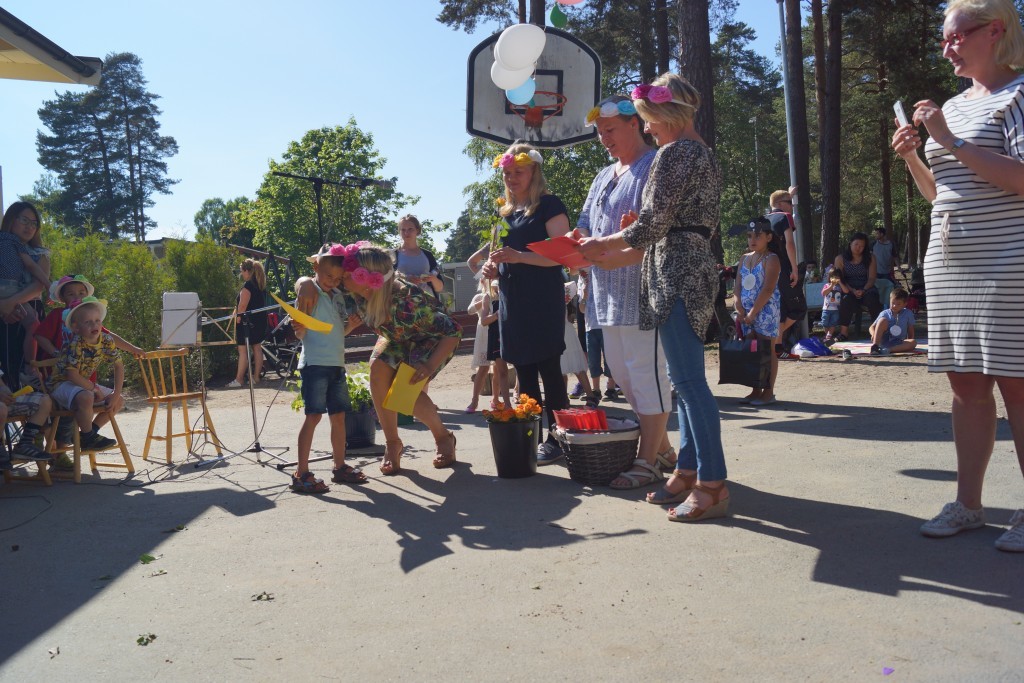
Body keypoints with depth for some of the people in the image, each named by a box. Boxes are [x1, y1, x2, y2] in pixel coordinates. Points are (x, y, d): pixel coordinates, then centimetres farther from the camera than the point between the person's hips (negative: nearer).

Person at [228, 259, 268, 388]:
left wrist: (238, 319, -12)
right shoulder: (261, 285, 11)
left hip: (247, 321, -9)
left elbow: (242, 306, -18)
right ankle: (256, 377, 14)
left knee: (243, 350, -6)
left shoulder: (247, 285, -15)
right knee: (257, 348, 10)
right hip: (260, 320, 9)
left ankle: (239, 380, -5)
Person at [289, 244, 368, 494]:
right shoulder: (309, 291, -7)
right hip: (315, 362, -7)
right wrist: (299, 328, -30)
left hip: (337, 363, 8)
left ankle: (340, 467, 22)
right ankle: (301, 474, -7)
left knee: (339, 415, 11)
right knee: (313, 415, -10)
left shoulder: (338, 296, 15)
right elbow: (300, 333, -10)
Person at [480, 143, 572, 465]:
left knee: (548, 369, -4)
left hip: (543, 301, -7)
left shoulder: (548, 205, -4)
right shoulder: (504, 211, 17)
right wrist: (492, 267, 5)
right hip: (512, 300, 7)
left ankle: (556, 437, 3)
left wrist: (520, 256, -24)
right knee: (523, 372, 9)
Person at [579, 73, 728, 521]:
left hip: (676, 273, -11)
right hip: (695, 267, 11)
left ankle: (712, 485, -6)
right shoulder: (704, 154, 20)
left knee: (689, 379, -10)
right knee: (683, 377, 13)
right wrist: (638, 226, 17)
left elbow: (651, 225, -16)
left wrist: (603, 245, -2)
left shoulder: (673, 154, -11)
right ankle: (689, 470, 20)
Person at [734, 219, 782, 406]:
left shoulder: (771, 259, -7)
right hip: (746, 312, 7)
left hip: (765, 311, -7)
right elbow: (737, 286, 9)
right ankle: (756, 390, 16)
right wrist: (739, 308, -5)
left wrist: (753, 312, -17)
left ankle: (769, 391, 3)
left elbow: (768, 289, -15)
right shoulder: (744, 259, 14)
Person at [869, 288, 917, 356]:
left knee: (913, 342, -29)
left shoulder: (908, 314, 6)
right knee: (883, 320, -22)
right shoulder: (884, 314, 2)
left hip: (898, 344, 1)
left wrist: (908, 345, -3)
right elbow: (871, 328, 0)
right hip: (883, 342, -1)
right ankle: (874, 346, -33)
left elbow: (911, 333, 9)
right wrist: (874, 334, -21)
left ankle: (888, 350, -40)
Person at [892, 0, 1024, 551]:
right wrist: (911, 157, 6)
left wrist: (950, 142, -17)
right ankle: (967, 504, 16)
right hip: (948, 265, 7)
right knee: (966, 384, 9)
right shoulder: (952, 107, 18)